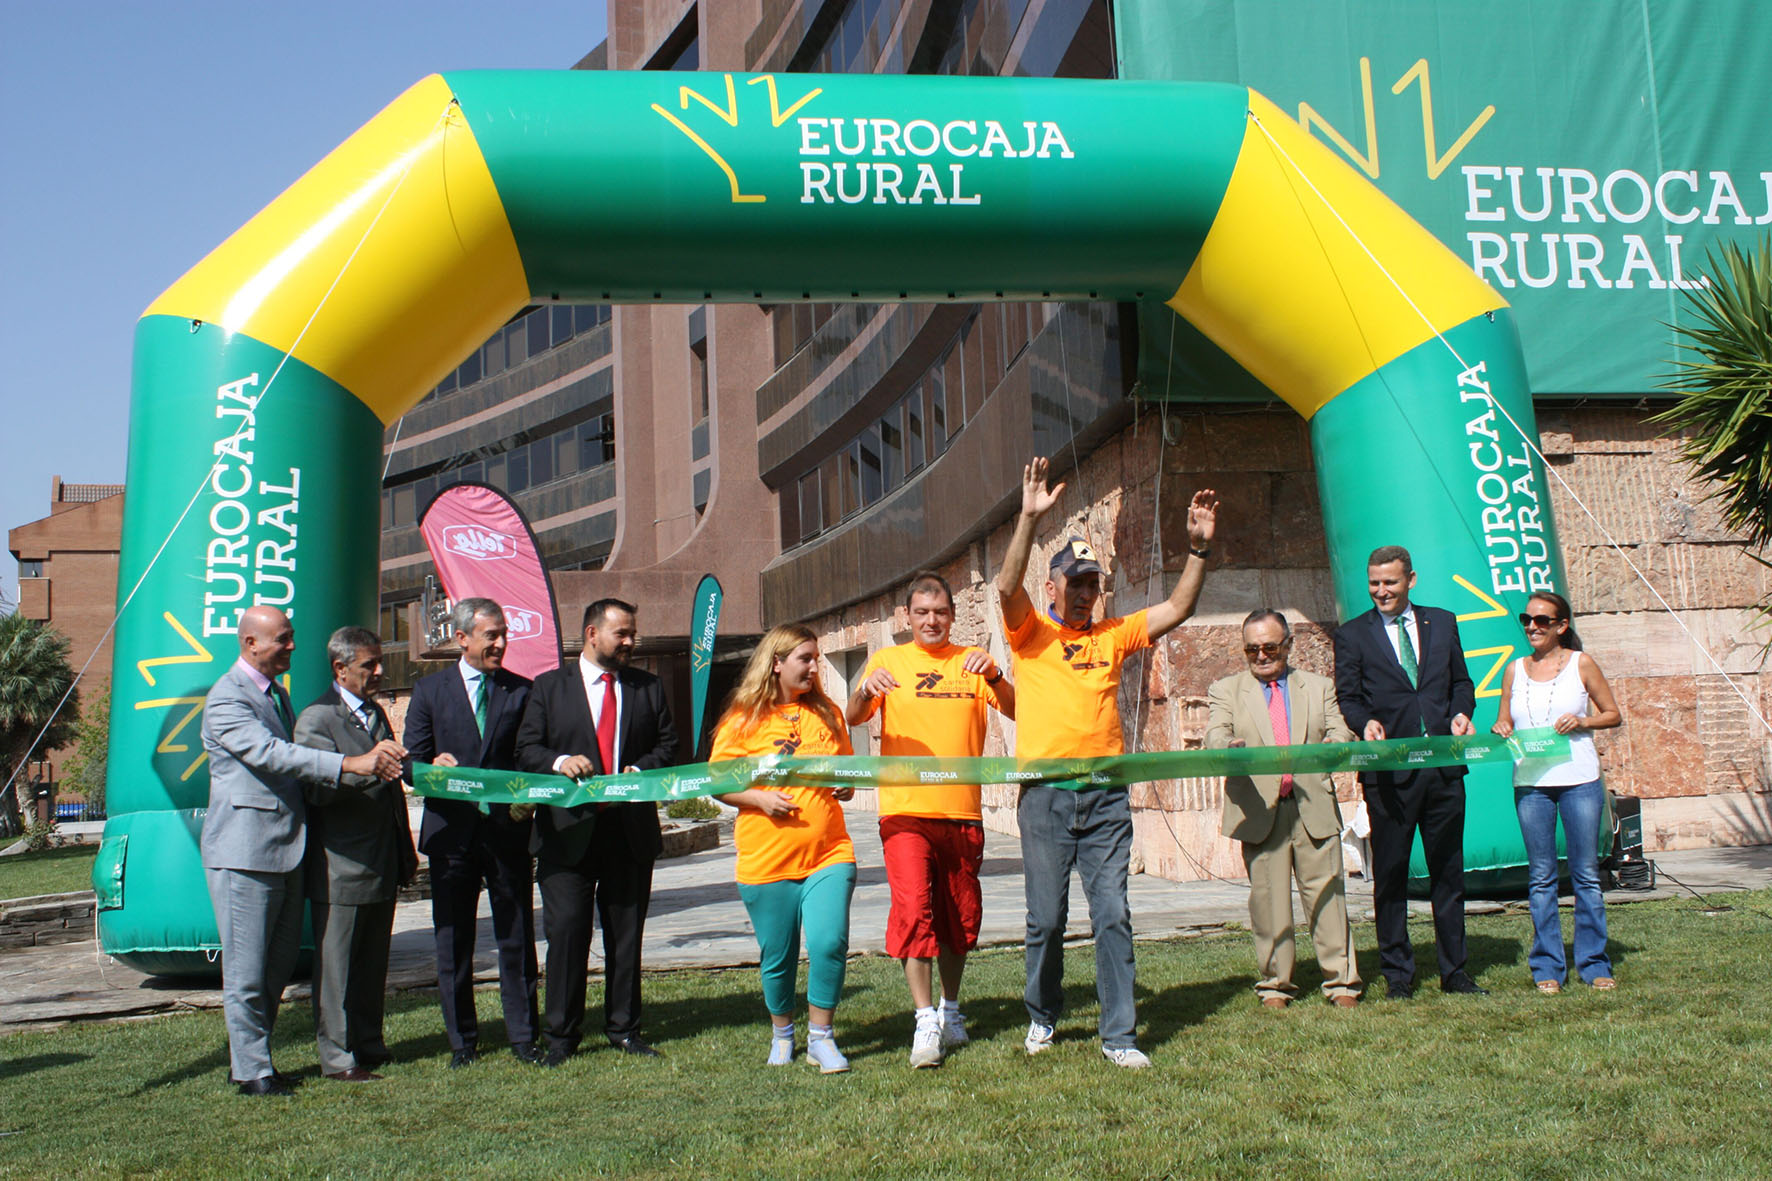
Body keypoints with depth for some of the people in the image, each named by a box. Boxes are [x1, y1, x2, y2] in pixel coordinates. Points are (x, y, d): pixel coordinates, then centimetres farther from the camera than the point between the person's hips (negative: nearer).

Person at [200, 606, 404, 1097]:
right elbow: (272, 755, -26)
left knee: (280, 962, 14)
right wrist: (352, 764, -32)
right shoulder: (226, 699, -14)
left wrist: (375, 756, 5)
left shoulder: (277, 692, 17)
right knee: (247, 969, -1)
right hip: (244, 851, -9)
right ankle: (251, 1071, 9)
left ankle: (249, 1055, 26)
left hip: (285, 848, 9)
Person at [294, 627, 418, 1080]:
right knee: (336, 965, 1)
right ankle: (338, 1057, 8)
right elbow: (319, 789, -22)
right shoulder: (316, 720, -9)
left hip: (383, 866, 8)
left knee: (373, 962, 14)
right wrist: (369, 767, -35)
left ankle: (369, 1044, 24)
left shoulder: (376, 713, 17)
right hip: (342, 868, -8)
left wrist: (406, 853, 21)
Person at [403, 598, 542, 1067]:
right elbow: (412, 761, 4)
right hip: (452, 831, 0)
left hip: (508, 830, 0)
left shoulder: (521, 691, 5)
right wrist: (435, 766, -18)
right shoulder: (430, 690, 6)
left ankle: (523, 1036, 16)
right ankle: (462, 1041, 18)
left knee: (517, 939, 6)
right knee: (453, 942, 7)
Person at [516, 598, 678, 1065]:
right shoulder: (549, 687, 6)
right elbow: (526, 749, 2)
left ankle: (624, 1028, 20)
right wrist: (560, 761, -17)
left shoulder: (648, 687, 12)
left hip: (631, 828, 2)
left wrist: (639, 770, -8)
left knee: (626, 933, 8)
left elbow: (668, 745, 11)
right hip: (568, 829, -2)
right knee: (566, 931, -3)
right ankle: (562, 1034, 9)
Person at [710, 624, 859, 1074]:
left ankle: (821, 1037, 6)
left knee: (829, 943, -13)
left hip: (828, 853, 2)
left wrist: (847, 785, 2)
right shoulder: (744, 718, 0)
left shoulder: (827, 712, 11)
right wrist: (760, 799, -14)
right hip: (766, 862, -2)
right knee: (777, 957, 7)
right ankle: (781, 1033, 32)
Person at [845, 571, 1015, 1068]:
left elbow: (1016, 710, -2)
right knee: (913, 908, -15)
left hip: (962, 812, 2)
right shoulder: (888, 661, 7)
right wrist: (866, 691, -27)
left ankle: (950, 1008, 30)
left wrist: (994, 677, -21)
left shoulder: (971, 662, 10)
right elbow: (853, 718, -4)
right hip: (905, 811, -2)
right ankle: (926, 1021, -11)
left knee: (961, 916, 11)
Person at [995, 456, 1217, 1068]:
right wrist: (1030, 517, -27)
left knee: (1113, 915, 0)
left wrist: (1199, 547, -5)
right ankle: (1042, 1015, 27)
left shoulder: (1113, 636, 12)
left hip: (1106, 796, 2)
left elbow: (1177, 608, 7)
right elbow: (1008, 586, -16)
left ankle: (1119, 1034, 6)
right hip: (1045, 795, -2)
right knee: (1046, 919, 6)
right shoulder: (1031, 632, 3)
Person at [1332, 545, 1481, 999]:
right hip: (1389, 771, -3)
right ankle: (1398, 975, 12)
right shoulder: (1352, 634, 5)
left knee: (1449, 872, 9)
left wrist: (1461, 713, -5)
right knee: (1390, 876, 3)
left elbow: (1461, 681, 16)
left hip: (1444, 765, 3)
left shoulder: (1442, 622, 13)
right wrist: (1366, 722, -21)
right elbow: (1348, 698, 0)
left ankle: (1454, 971, 20)